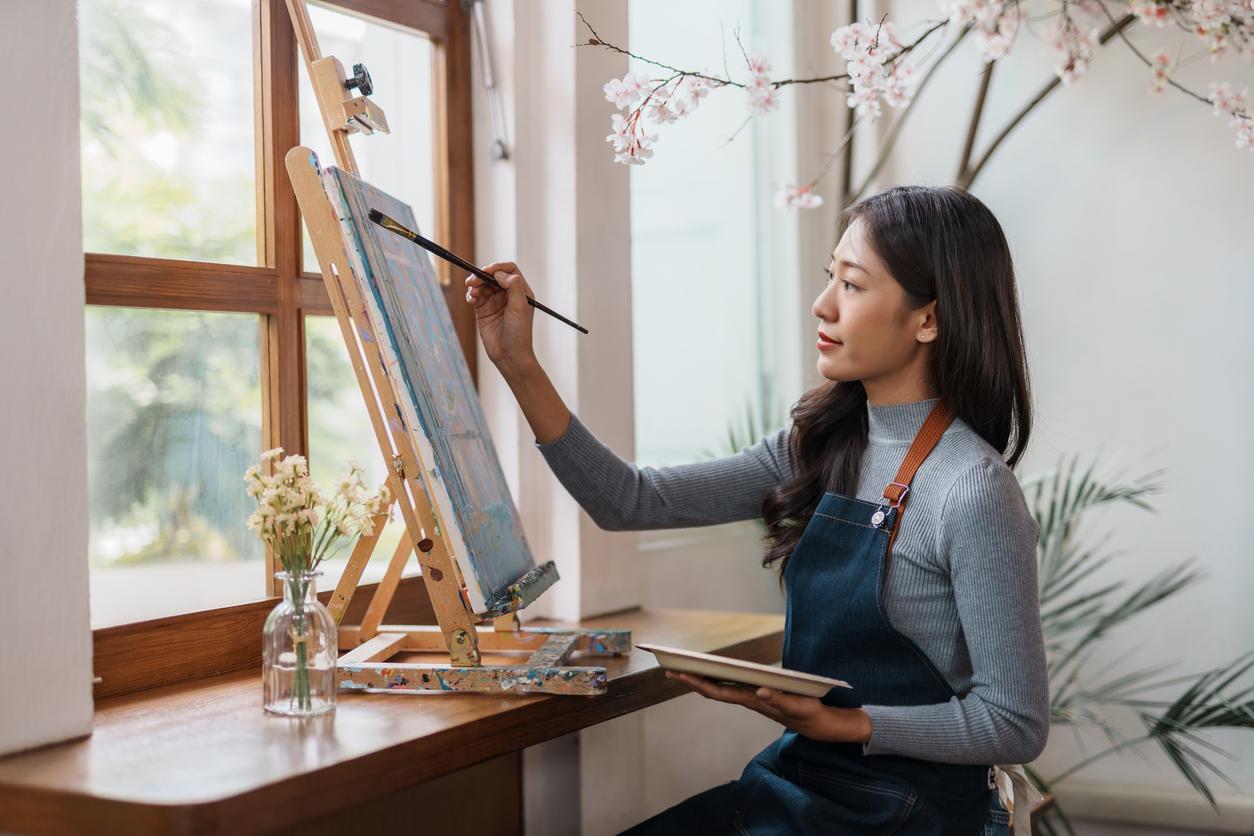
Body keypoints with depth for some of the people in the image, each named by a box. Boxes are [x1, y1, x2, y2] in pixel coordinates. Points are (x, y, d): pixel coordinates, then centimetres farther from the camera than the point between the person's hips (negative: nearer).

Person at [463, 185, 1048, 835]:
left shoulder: (974, 492, -19)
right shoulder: (820, 451, 2)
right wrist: (519, 366, -3)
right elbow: (632, 503, 2)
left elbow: (1017, 725, -15)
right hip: (797, 777, 6)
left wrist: (841, 723, -24)